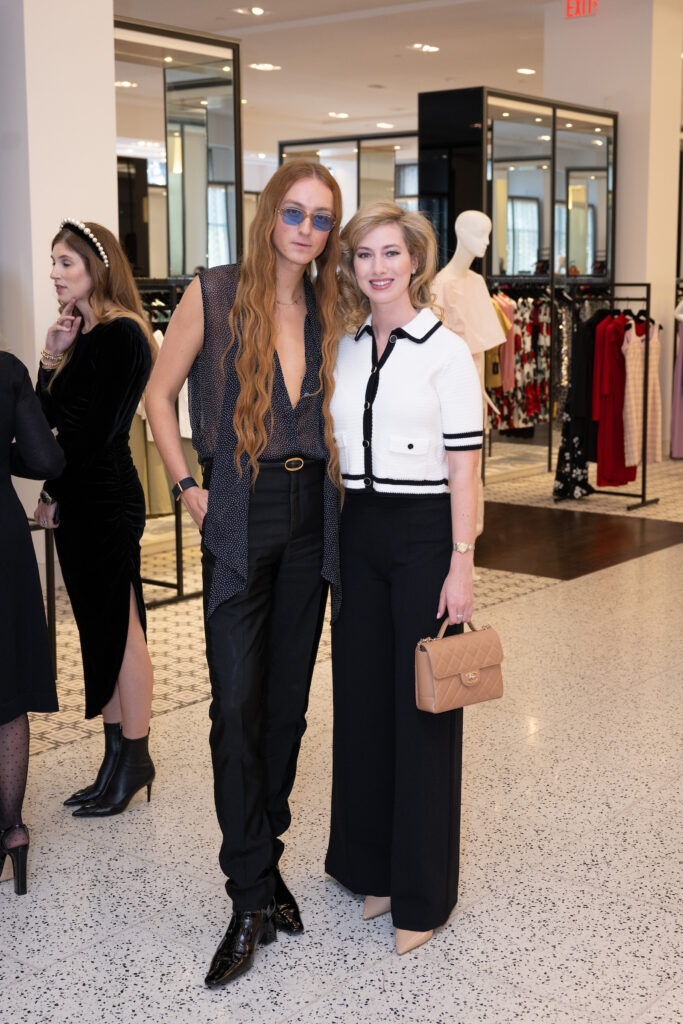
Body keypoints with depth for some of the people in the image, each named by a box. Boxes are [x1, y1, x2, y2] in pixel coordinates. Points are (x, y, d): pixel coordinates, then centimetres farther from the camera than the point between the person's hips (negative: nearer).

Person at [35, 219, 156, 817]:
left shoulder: (121, 336, -12)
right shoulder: (80, 335, 15)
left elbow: (99, 430, -16)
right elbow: (50, 420, 14)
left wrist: (54, 494, -10)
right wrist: (52, 358, 1)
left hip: (105, 498, -9)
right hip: (77, 499, 9)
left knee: (119, 629, -2)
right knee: (97, 630, 11)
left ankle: (134, 761, 8)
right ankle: (118, 759, 19)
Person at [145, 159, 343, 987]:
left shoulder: (327, 313, 7)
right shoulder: (214, 295, -6)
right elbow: (159, 394, 0)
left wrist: (328, 479, 5)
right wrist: (188, 487, -4)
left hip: (310, 517, 5)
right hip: (240, 522, -4)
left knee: (287, 699, 10)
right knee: (237, 705, -5)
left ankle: (264, 855, 25)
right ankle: (253, 896, 3)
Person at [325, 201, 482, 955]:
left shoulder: (445, 349, -6)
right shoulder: (343, 349, 9)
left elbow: (463, 463, -8)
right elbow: (331, 449, 14)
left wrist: (461, 564, -13)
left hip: (423, 533, -5)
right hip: (357, 533, 5)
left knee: (423, 707, 0)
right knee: (361, 697, 10)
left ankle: (422, 892, 12)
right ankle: (371, 866, 26)